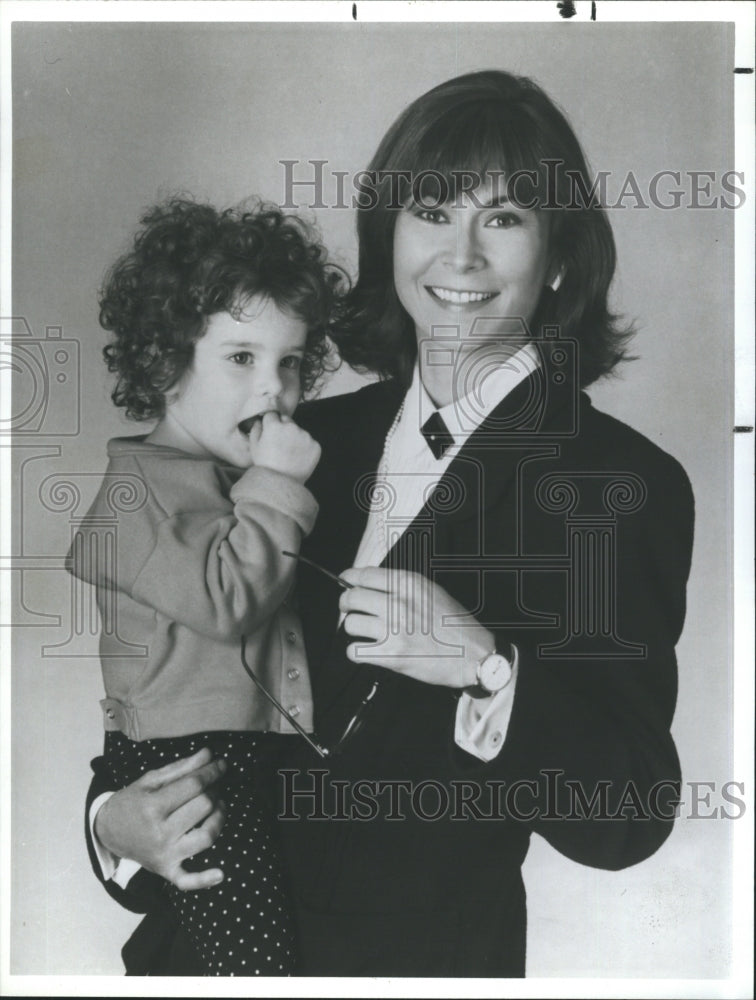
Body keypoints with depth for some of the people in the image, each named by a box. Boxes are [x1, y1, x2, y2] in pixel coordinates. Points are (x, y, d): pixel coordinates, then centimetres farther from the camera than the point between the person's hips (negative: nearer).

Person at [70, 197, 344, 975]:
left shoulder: (250, 476, 15)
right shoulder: (137, 487, -10)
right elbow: (224, 597, -24)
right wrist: (275, 485, -18)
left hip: (272, 748, 9)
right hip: (188, 761, -8)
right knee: (256, 959, -10)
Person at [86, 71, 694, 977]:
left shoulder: (630, 485, -13)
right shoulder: (316, 437, -1)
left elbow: (628, 819, -15)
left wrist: (486, 668, -28)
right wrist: (113, 810, -10)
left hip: (421, 953, -4)